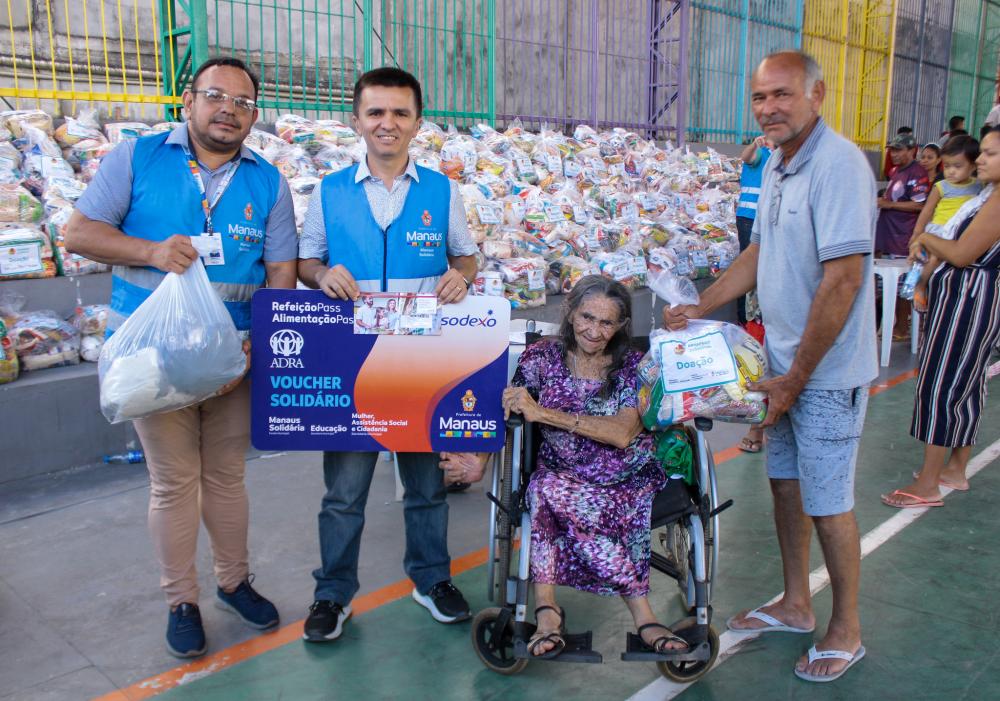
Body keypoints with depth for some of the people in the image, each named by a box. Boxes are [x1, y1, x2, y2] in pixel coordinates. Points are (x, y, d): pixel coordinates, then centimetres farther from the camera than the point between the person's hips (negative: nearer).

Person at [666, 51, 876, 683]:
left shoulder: (838, 163, -20)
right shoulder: (776, 165, 9)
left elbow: (843, 280, -24)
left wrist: (797, 376, -20)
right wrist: (698, 310, 13)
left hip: (827, 371, -8)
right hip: (784, 361, 9)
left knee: (827, 502, 3)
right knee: (785, 481, 17)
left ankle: (847, 632, 24)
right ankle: (796, 605, 36)